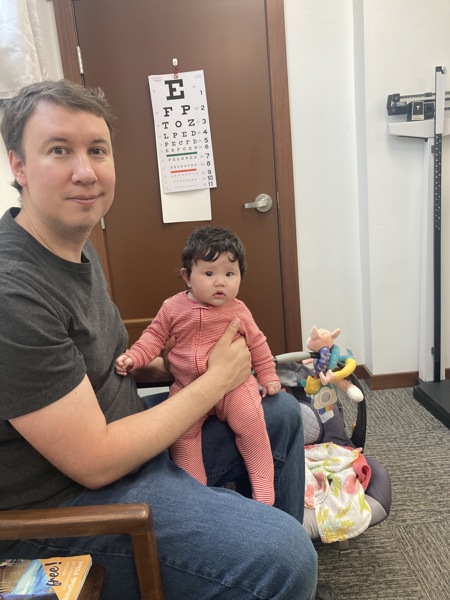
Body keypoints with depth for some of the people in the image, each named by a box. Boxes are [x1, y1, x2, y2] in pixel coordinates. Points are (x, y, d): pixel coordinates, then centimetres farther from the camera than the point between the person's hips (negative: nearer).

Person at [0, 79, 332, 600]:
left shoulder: (76, 245, 3)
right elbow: (95, 463, -25)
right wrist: (214, 381, -16)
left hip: (120, 428, 9)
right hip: (61, 498, -9)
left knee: (281, 412, 15)